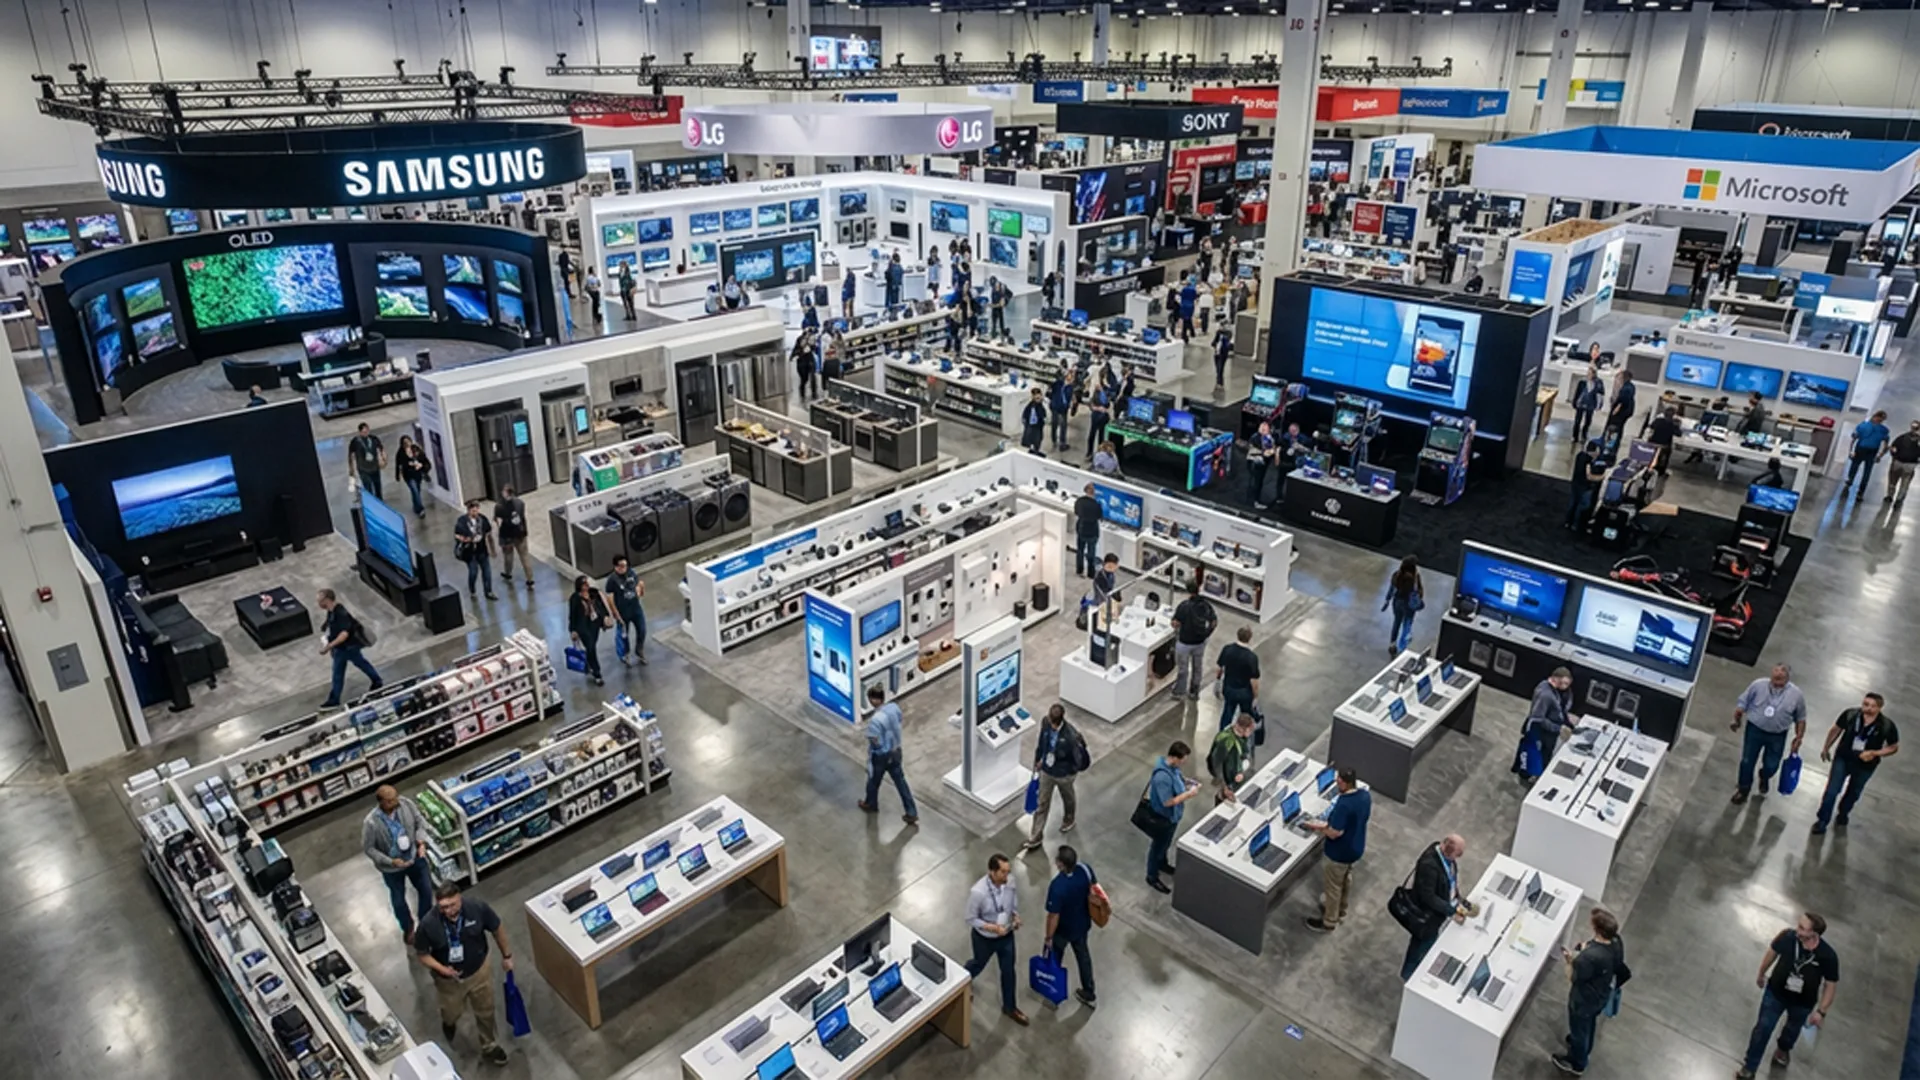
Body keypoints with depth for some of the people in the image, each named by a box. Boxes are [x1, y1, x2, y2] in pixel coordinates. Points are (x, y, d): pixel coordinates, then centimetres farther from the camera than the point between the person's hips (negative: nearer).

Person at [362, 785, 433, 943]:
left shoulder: (406, 804, -23)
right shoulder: (371, 823, -31)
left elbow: (420, 822, -6)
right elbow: (367, 848, -18)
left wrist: (421, 842, -21)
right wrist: (390, 862, -25)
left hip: (415, 857, 3)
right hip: (391, 868, -3)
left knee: (426, 891, 20)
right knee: (398, 900, 21)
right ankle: (408, 928, 51)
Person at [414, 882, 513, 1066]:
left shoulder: (477, 907, -28)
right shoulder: (429, 924, -32)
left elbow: (497, 928, -9)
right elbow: (421, 953, -13)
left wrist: (506, 955, 1)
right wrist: (441, 969, -29)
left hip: (479, 971, 1)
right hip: (449, 980, -1)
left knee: (485, 1011, 21)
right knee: (452, 1013, 27)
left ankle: (489, 1046, 49)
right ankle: (448, 1023, 64)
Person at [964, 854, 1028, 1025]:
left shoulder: (1010, 884, -20)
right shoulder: (977, 892, -35)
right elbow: (971, 919, -22)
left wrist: (1016, 917, -18)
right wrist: (993, 928, -32)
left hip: (1007, 936, 4)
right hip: (984, 939, -4)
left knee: (1008, 971, 19)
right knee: (978, 965, 25)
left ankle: (1009, 1007, 43)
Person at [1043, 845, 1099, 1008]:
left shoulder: (1057, 886, -40)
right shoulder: (1085, 869, -25)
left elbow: (1053, 916, -27)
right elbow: (1094, 889, -5)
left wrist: (1048, 937, -11)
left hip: (1063, 930, -5)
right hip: (1083, 924, 5)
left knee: (1053, 958, 24)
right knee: (1083, 954, 28)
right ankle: (1088, 994, 45)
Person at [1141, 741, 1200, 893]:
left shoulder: (1171, 766, -10)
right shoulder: (1162, 777, -39)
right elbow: (1168, 802, -33)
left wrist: (1186, 782, -9)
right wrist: (1189, 794, -28)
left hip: (1172, 815, 9)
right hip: (1163, 817, -9)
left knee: (1166, 843, 31)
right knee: (1158, 846, 14)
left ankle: (1162, 864, 57)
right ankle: (1152, 877, 35)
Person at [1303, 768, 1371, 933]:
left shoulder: (1344, 804, -37)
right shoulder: (1365, 795, -11)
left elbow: (1334, 833, -31)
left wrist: (1318, 826, -11)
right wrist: (1330, 823, 8)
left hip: (1339, 853, -8)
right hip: (1356, 848, 8)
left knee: (1332, 887, 14)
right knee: (1346, 879, 30)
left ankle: (1329, 922, 33)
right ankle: (1340, 910, 52)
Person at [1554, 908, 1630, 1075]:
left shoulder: (1589, 957, -44)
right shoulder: (1617, 942, -22)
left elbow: (1573, 978, -25)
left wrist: (1571, 961, -10)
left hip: (1584, 1000, -7)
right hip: (1602, 996, 7)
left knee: (1578, 1029, 23)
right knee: (1589, 1023, 35)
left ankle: (1576, 1063, 49)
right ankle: (1584, 1049, 64)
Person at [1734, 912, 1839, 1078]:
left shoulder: (1828, 956, -33)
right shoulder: (1787, 936, -31)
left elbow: (1831, 985, -15)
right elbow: (1772, 952, -8)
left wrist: (1821, 1011, -12)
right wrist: (1761, 974, 7)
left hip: (1803, 1002, 0)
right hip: (1775, 992, 0)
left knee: (1793, 1029, 29)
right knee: (1763, 1028, 8)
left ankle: (1783, 1049, 62)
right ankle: (1749, 1066, 25)